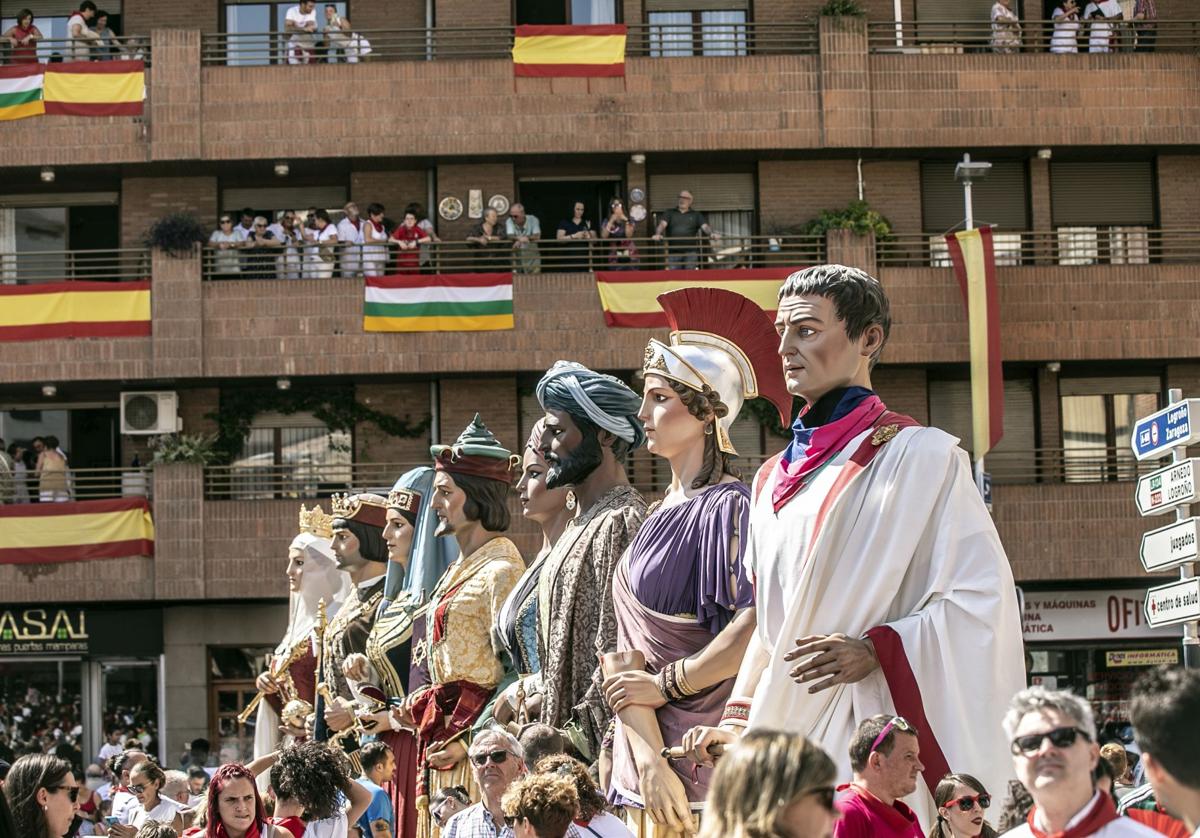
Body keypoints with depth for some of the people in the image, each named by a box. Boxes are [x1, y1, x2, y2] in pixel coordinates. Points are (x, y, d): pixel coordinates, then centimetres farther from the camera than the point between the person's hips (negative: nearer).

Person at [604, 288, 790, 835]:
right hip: (647, 761, 8)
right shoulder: (664, 514, 13)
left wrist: (664, 683, -11)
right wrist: (647, 757, -10)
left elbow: (756, 628, -26)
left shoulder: (728, 507, -11)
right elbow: (630, 652, 5)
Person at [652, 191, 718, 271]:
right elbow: (662, 225, -2)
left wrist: (712, 233, -23)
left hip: (690, 252, 0)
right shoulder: (669, 213, 13)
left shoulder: (696, 215, 13)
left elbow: (705, 227, 0)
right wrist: (658, 234, -25)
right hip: (673, 252, 0)